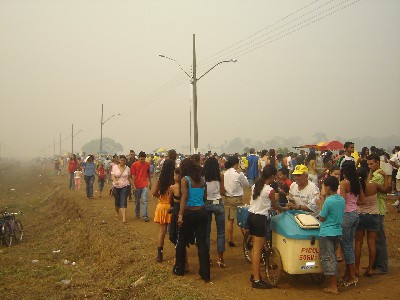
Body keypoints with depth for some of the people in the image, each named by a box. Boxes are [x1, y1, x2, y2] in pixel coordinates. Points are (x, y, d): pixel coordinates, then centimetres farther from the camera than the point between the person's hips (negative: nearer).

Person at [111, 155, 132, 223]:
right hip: (116, 186, 0)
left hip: (125, 186, 0)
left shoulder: (127, 168, 3)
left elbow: (129, 178, 13)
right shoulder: (114, 167, -3)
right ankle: (117, 212, 44)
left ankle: (124, 218, -14)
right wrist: (115, 181, -33)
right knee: (117, 201, 13)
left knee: (123, 202, -9)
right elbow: (112, 176, -13)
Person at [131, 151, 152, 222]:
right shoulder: (134, 165, -5)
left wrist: (150, 183, 17)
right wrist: (133, 185, -12)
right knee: (137, 201, 13)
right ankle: (137, 213, 31)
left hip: (145, 185, 1)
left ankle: (144, 215, -7)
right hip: (137, 186, -1)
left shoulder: (147, 164, 2)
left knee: (145, 200, -8)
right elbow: (133, 175, -5)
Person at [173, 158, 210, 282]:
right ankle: (205, 274, 6)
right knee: (202, 242, 5)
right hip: (201, 212, 4)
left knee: (182, 242, 13)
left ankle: (179, 269, 26)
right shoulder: (202, 180, 7)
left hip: (189, 213, -4)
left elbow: (184, 197, -17)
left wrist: (180, 215, -20)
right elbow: (205, 197, 11)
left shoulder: (185, 179, -8)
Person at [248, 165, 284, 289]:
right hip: (260, 218, -8)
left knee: (255, 247, 16)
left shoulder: (255, 185, 7)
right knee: (258, 249, -4)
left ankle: (254, 274, 25)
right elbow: (275, 206, 2)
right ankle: (256, 280, 1)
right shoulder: (270, 190, -13)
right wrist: (283, 209, 21)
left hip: (251, 216, 8)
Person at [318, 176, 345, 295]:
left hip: (327, 233, -8)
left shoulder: (328, 201, -19)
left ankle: (333, 287, 3)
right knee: (332, 257, 18)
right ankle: (332, 283, 27)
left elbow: (322, 218, -13)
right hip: (338, 232, 8)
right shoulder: (341, 200, 4)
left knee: (328, 258, 0)